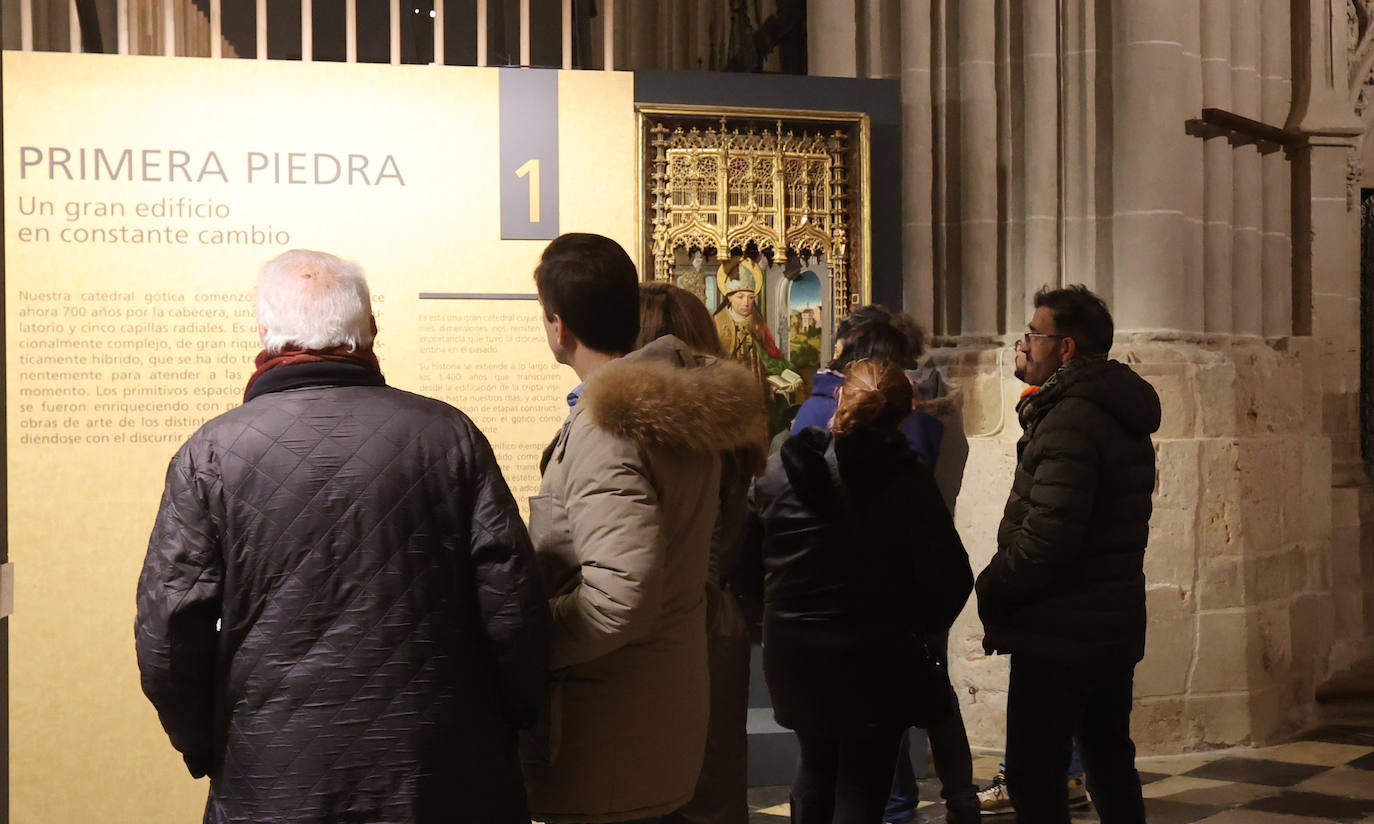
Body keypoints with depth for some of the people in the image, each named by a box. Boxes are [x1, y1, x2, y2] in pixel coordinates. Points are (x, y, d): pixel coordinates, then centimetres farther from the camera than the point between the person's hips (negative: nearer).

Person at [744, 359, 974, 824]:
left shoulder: (777, 473, -7)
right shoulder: (908, 482, -14)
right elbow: (950, 576, -14)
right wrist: (924, 626, 6)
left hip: (794, 659, 3)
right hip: (877, 663, -3)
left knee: (817, 765, 25)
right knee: (862, 785, 8)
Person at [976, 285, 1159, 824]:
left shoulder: (1069, 420, -19)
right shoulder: (1121, 416, 13)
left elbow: (1046, 537, -26)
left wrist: (991, 591, -10)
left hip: (1060, 637, -10)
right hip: (1115, 631, 10)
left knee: (1034, 777, -2)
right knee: (1111, 765, 20)